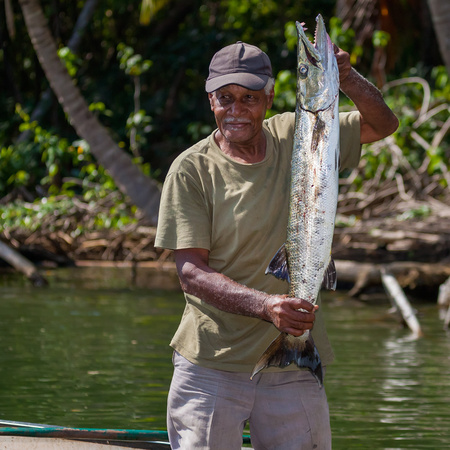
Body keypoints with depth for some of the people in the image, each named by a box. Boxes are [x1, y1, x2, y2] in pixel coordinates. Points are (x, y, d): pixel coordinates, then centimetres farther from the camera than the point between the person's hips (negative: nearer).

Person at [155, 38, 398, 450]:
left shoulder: (294, 138, 3)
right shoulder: (191, 170, -7)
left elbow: (383, 125, 6)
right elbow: (191, 272, -12)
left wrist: (347, 79, -15)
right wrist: (265, 305, -27)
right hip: (211, 366, -2)